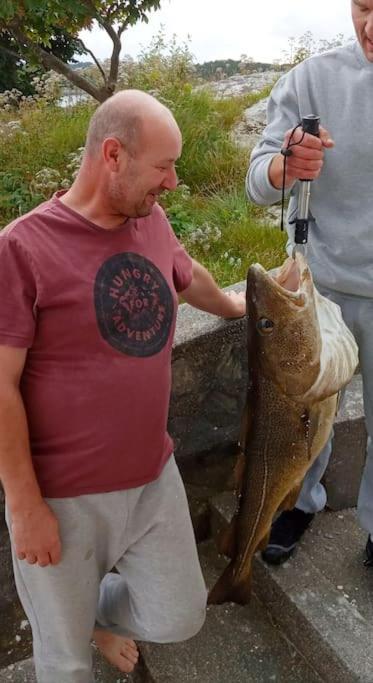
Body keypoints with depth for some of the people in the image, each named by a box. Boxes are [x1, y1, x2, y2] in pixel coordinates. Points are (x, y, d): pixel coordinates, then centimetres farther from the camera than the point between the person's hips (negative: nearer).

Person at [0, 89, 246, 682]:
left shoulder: (152, 221, 2)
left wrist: (232, 306, 42)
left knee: (179, 618, 17)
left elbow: (188, 276, 24)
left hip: (154, 476, 6)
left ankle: (101, 612, 46)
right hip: (63, 497, -5)